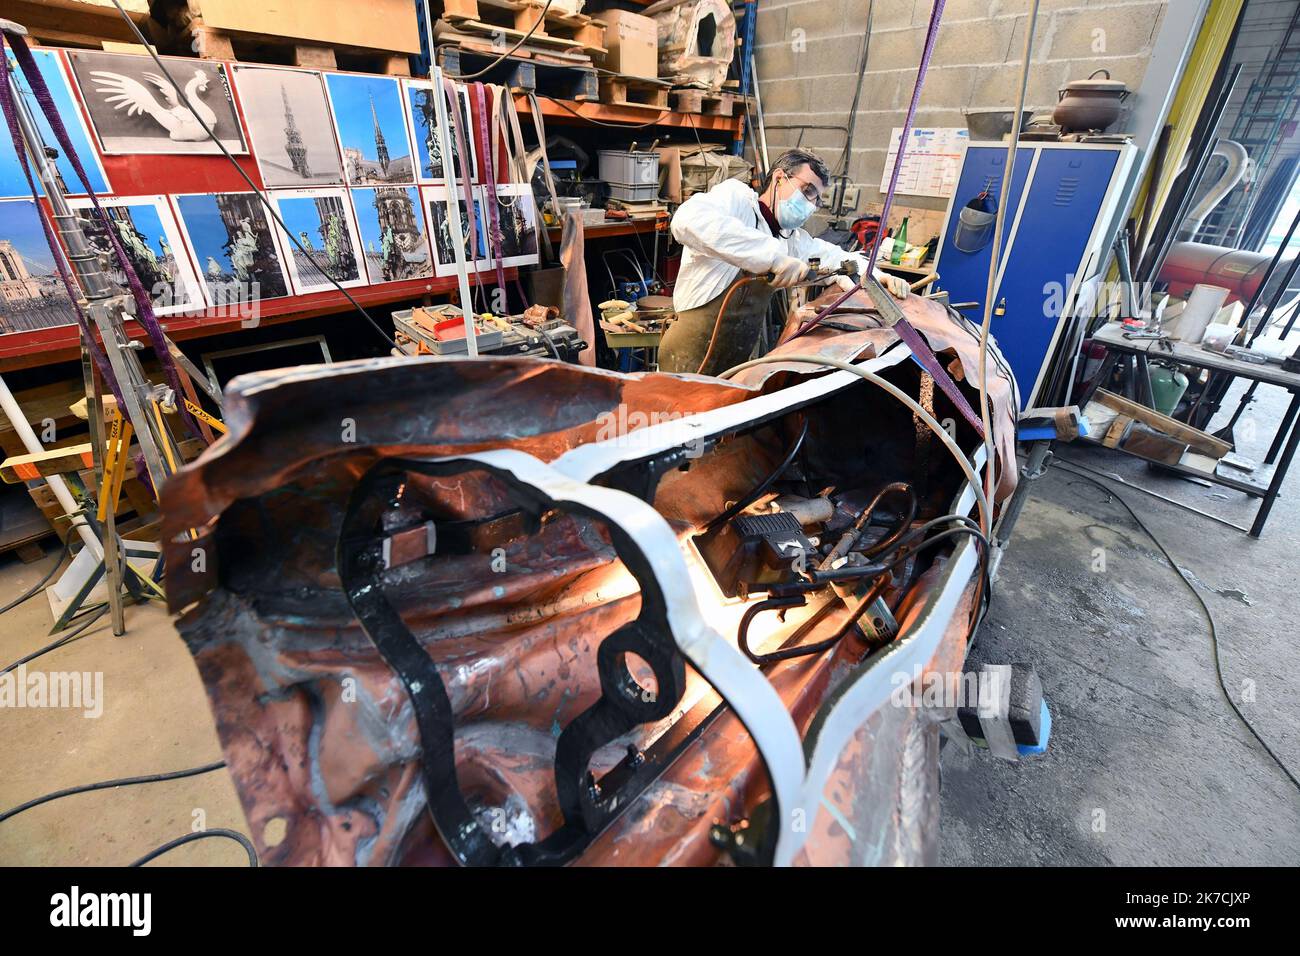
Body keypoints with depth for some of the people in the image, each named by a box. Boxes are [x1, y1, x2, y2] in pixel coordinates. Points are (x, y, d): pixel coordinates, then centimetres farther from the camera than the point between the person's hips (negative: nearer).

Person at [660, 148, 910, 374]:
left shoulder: (792, 238, 14)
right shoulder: (736, 195, -8)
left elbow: (836, 257, 24)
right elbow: (688, 221, -30)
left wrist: (878, 277, 2)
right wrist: (774, 256, -34)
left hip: (737, 360, 8)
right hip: (691, 356, -7)